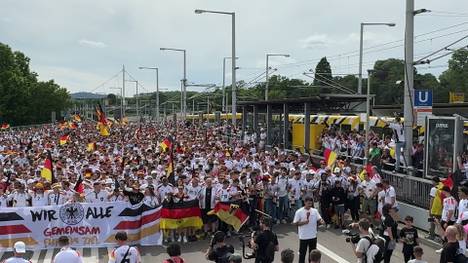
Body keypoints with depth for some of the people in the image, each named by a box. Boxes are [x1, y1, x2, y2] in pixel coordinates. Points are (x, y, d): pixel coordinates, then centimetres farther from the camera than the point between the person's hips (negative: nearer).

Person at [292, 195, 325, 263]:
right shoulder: (299, 212, -11)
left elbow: (319, 219, 0)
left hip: (313, 236, 4)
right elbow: (295, 223, -9)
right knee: (302, 253, 6)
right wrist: (303, 222, -23)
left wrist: (321, 221, -23)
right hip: (303, 237, -4)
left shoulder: (315, 211, 0)